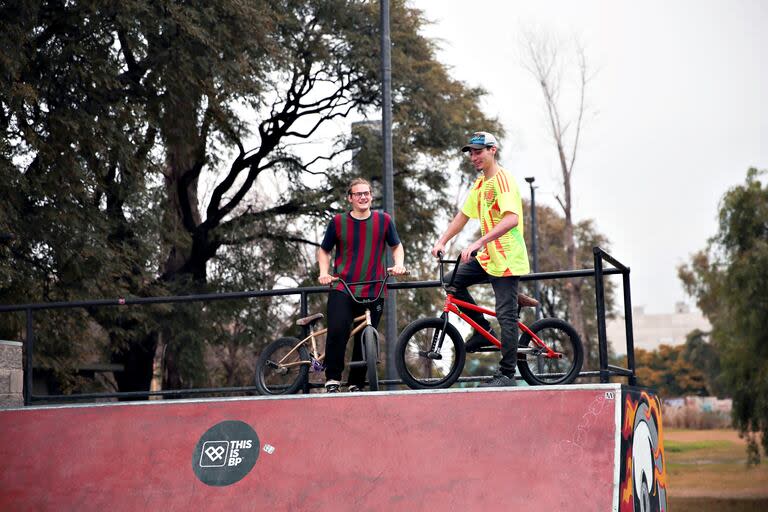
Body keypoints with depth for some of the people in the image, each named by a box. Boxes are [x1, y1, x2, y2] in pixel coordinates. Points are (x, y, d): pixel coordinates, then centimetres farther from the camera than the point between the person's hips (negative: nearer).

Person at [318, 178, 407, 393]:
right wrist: (324, 273, 0)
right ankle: (332, 380, -8)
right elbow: (324, 250, 16)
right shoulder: (338, 222, 4)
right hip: (342, 289, -2)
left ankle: (356, 385, 17)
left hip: (373, 292, 2)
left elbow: (397, 246, 19)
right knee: (337, 331, -21)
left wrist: (398, 263, -1)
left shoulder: (383, 220, 6)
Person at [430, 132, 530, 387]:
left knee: (506, 315, -7)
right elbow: (463, 215, 20)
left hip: (507, 258, -9)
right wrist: (441, 241, 7)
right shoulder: (479, 184, 14)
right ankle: (483, 330, 13)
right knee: (453, 281, 3)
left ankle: (507, 374, -2)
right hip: (487, 256, 9)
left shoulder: (502, 179, -15)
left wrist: (479, 243, -34)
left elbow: (512, 219, -28)